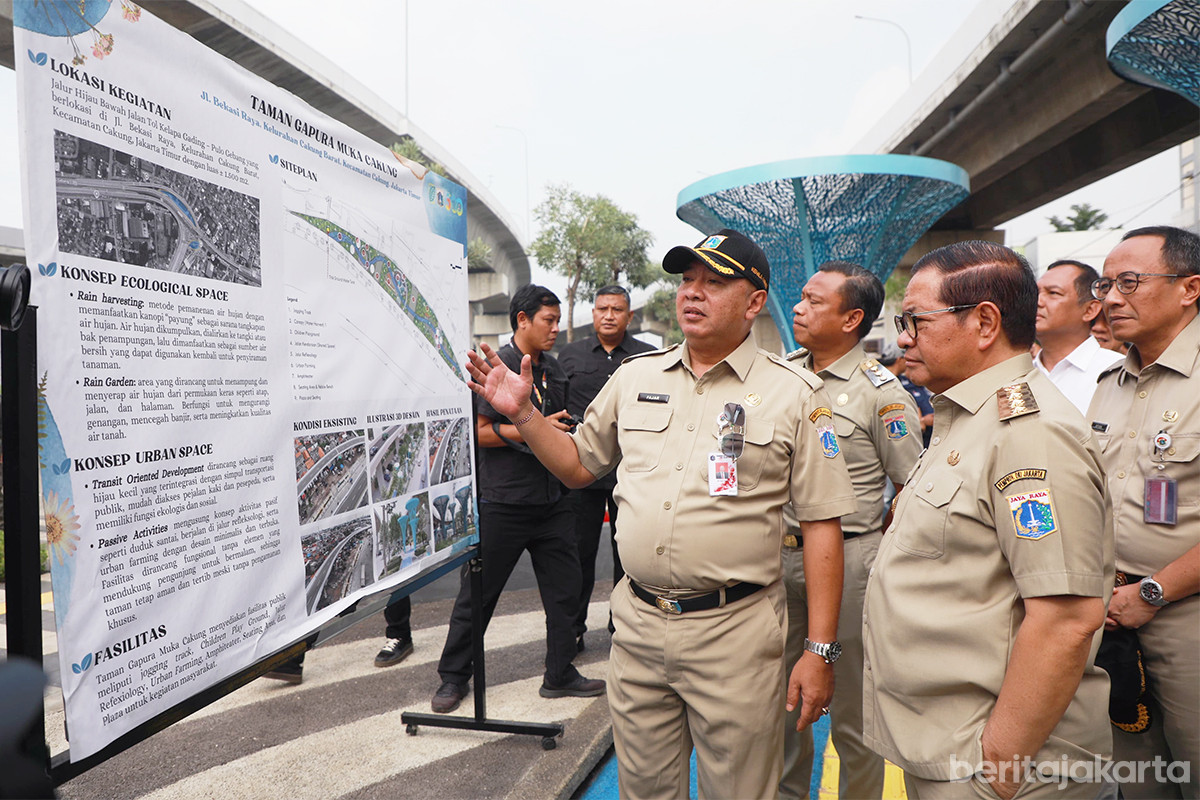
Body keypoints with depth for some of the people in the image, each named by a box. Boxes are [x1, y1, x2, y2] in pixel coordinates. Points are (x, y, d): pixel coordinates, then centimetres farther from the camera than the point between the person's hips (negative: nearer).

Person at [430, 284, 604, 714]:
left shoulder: (553, 369, 13)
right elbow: (480, 432, -16)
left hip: (551, 501, 7)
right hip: (502, 504, -7)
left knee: (564, 590, 10)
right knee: (477, 594, 5)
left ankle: (560, 674, 25)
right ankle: (453, 677, 23)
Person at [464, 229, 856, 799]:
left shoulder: (795, 394, -5)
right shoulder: (635, 377, 6)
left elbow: (822, 526, -6)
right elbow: (579, 466, 16)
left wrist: (820, 650, -8)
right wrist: (522, 412, 2)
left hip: (734, 632, -3)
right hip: (637, 623, 4)